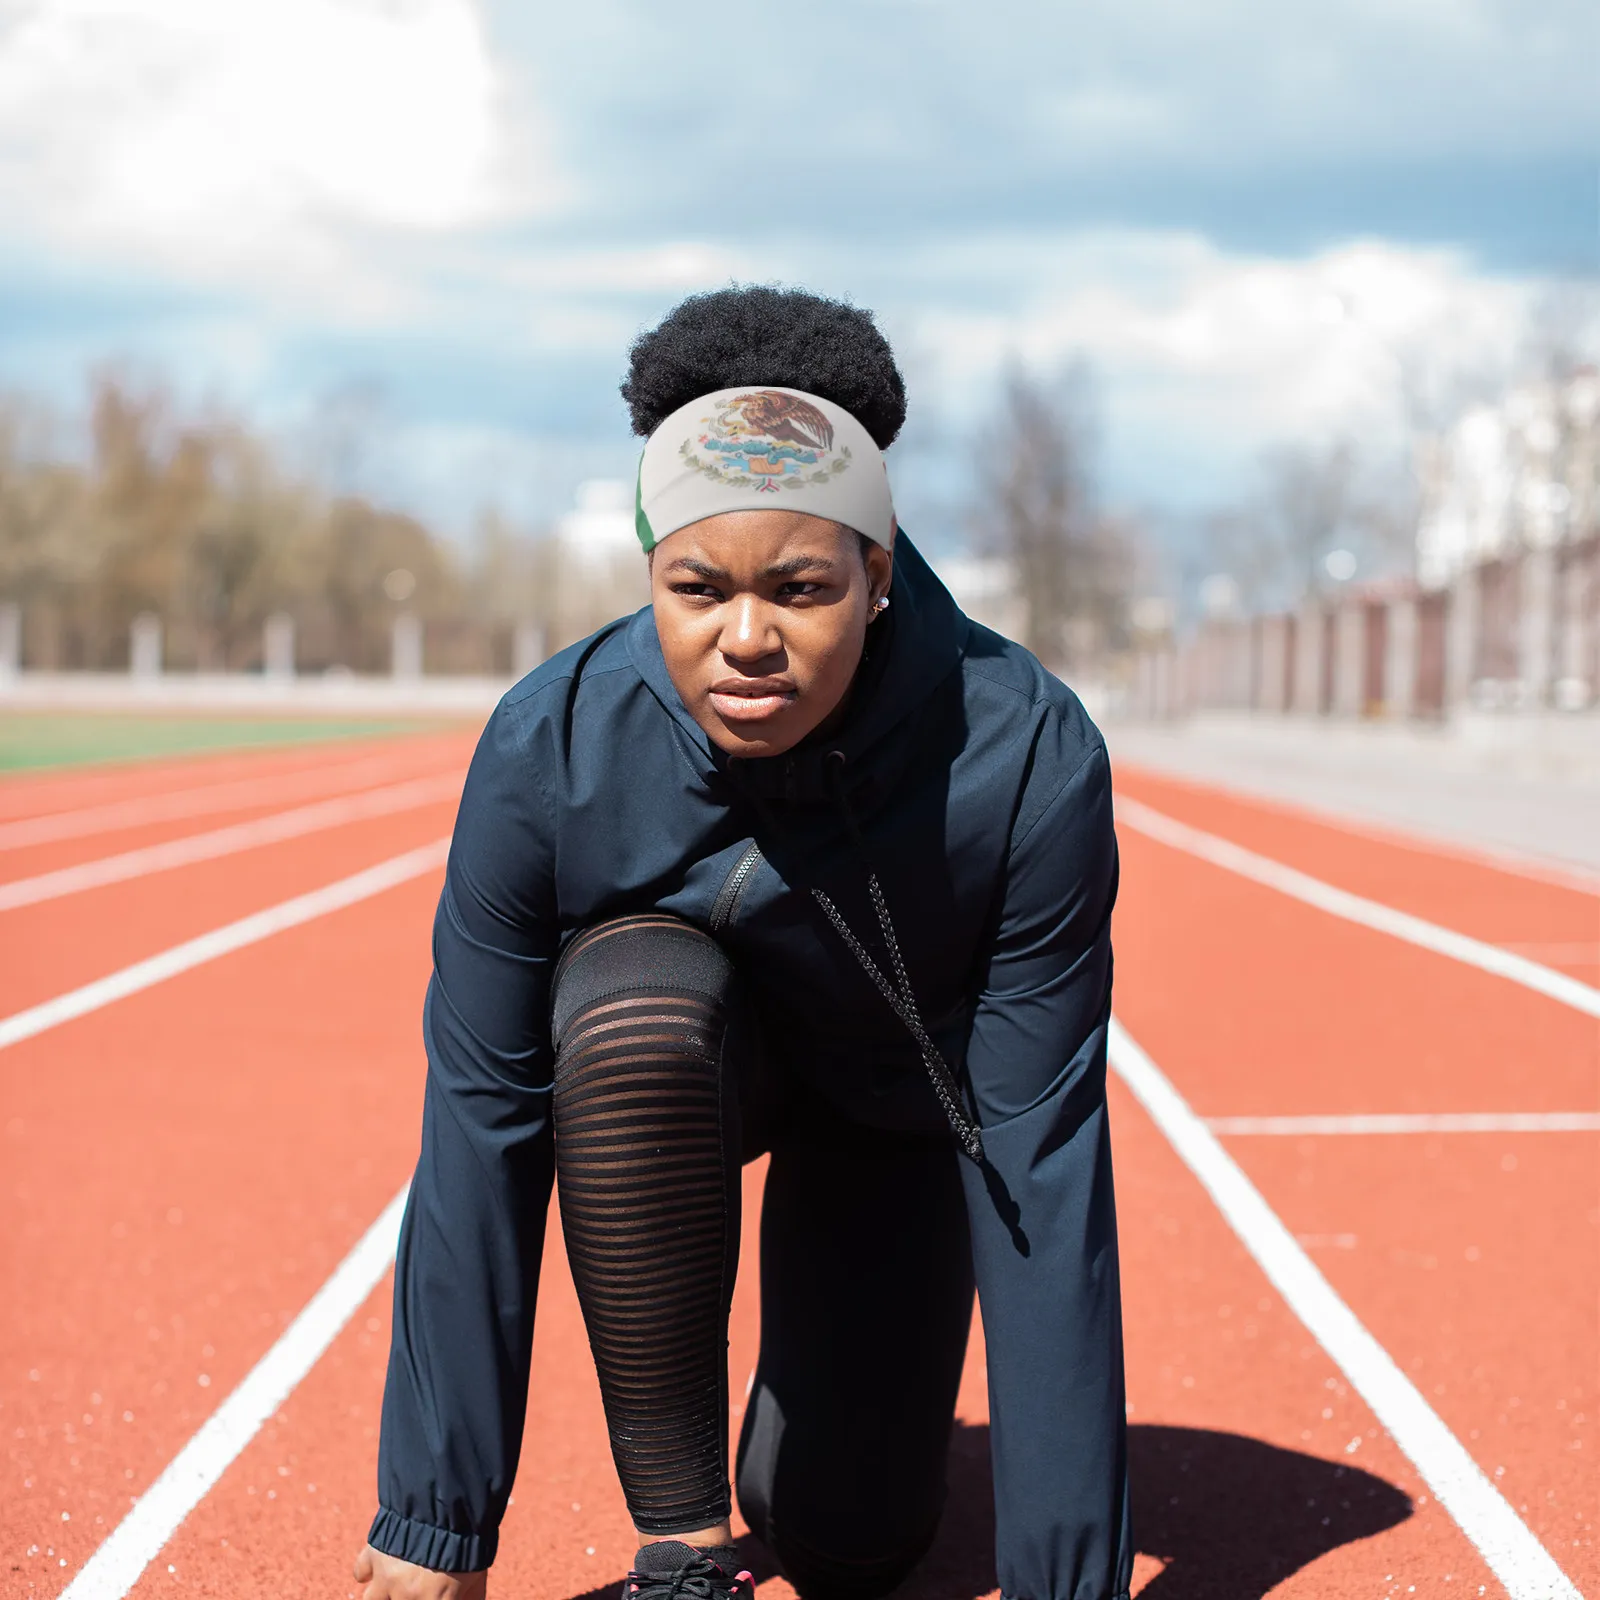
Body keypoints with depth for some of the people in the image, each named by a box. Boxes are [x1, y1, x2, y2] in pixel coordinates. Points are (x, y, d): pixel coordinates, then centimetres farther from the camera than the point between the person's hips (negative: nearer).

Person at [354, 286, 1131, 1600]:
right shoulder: (551, 751, -31)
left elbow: (1046, 1168, -31)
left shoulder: (1028, 763, -34)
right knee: (634, 1018, -37)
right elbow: (481, 1133, -27)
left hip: (909, 1091, 0)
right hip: (674, 1051, 0)